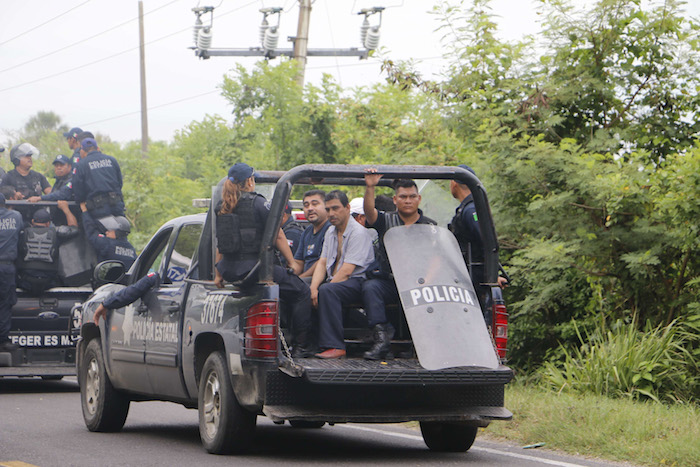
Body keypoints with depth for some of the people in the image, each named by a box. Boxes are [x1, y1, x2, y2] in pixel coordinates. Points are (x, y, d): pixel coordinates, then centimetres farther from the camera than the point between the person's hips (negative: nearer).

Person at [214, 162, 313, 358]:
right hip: (253, 267, -8)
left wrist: (219, 274, 20)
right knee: (301, 292, 2)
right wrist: (292, 263, 1)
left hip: (230, 271, 8)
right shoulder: (257, 203, -8)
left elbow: (220, 244, 14)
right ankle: (301, 347, -4)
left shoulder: (222, 208, 10)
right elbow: (278, 236, -6)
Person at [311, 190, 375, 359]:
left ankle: (335, 347, -39)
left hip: (357, 282, -8)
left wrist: (321, 290, -20)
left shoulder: (359, 233, -12)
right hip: (334, 281, 8)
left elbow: (346, 271, -19)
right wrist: (314, 287, -9)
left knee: (327, 291, -36)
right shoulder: (331, 232, 16)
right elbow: (322, 263, 10)